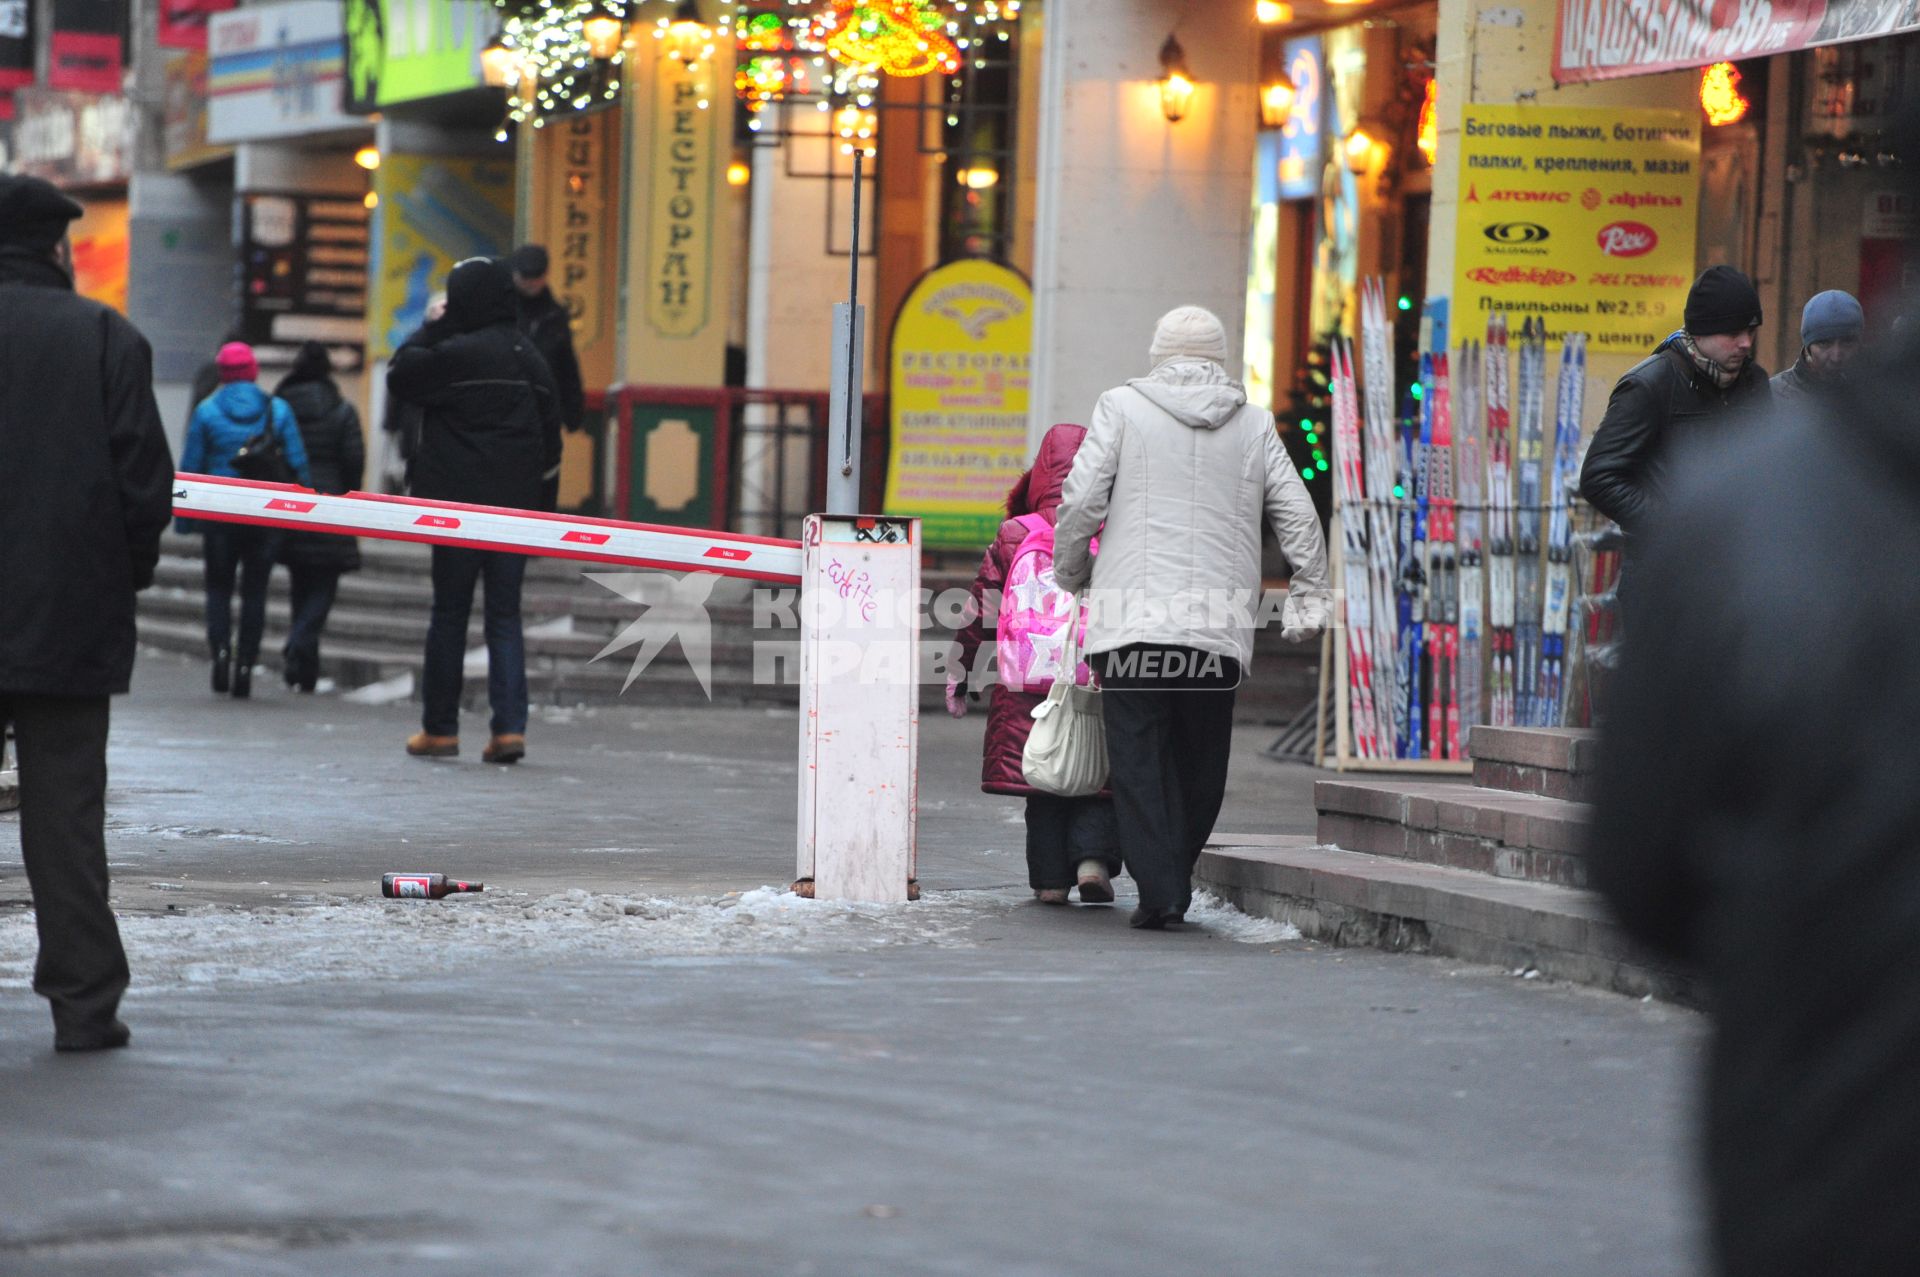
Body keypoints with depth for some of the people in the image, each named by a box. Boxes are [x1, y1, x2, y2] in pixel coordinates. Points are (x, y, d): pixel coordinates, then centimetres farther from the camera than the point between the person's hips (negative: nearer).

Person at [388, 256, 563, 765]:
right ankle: (510, 726, -5)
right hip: (516, 505, 5)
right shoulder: (530, 358, 8)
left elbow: (400, 376, 1)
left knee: (449, 614, 5)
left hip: (460, 503, -5)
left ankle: (440, 727, 10)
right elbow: (550, 435, 11)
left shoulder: (455, 354, -12)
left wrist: (430, 329, 8)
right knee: (505, 616, 6)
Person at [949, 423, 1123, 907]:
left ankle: (1050, 878, 6)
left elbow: (980, 614, 6)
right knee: (1098, 782, 7)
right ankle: (1093, 858, -13)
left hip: (1029, 689, 1)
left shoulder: (1013, 536, 3)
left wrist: (960, 679, 13)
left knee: (1041, 786, 8)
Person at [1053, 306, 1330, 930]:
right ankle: (1173, 884, 18)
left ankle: (1159, 889, -10)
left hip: (1132, 615, -2)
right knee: (1200, 761, 13)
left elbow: (1081, 501, -1)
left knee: (1139, 759, -1)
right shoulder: (1254, 424, 12)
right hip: (1221, 622, 2)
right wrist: (1308, 596, 17)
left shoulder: (1122, 407, 4)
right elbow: (1299, 517, 9)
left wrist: (1070, 574, 13)